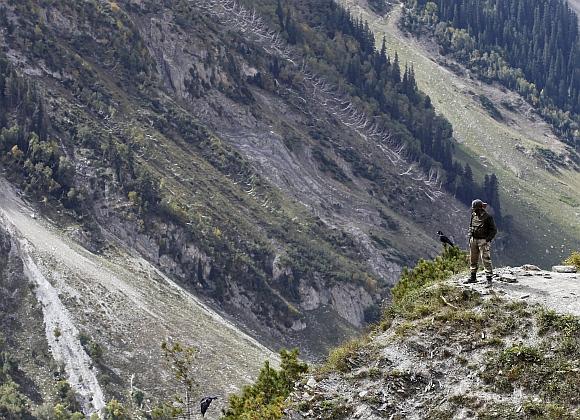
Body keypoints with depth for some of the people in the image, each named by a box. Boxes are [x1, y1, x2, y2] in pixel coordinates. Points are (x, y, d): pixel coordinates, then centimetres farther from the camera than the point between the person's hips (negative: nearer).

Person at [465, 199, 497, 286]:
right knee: (473, 259, 13)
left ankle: (489, 278, -8)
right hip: (474, 240, 7)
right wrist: (470, 236, 12)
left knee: (486, 260, -10)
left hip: (483, 241, -7)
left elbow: (494, 230, -7)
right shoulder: (474, 215, 6)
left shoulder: (488, 217, -12)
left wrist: (488, 239, -15)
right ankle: (473, 277, 24)